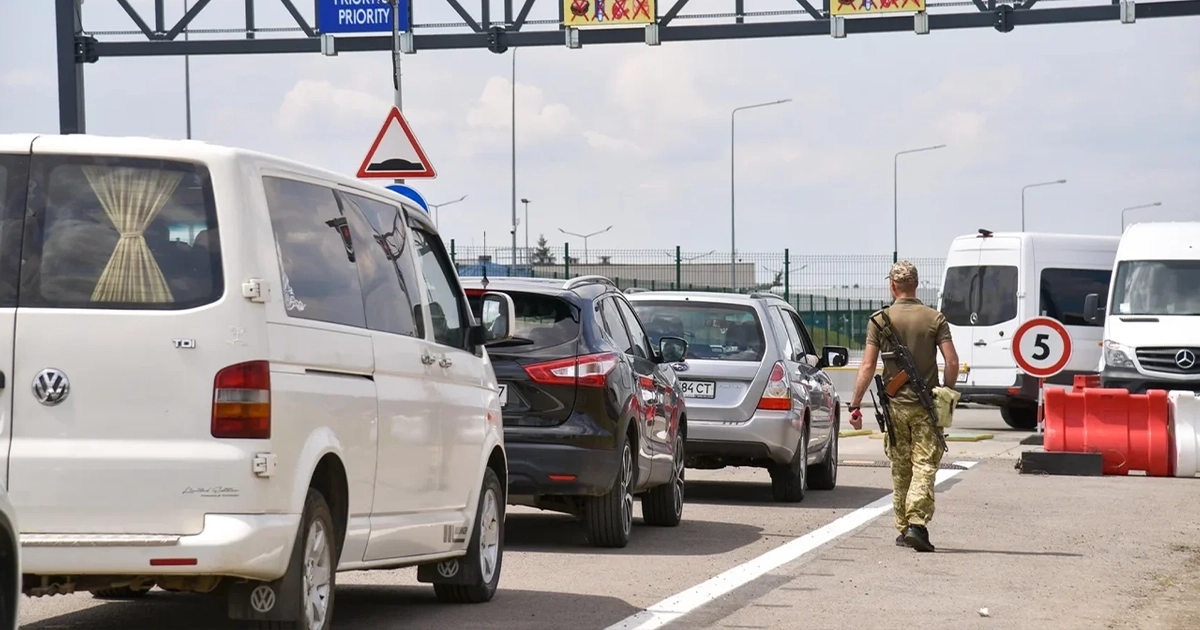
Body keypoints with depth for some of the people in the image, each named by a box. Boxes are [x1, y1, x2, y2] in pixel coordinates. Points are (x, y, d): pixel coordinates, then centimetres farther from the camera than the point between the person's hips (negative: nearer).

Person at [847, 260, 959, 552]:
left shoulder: (880, 320, -2)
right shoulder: (935, 318, -2)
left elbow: (867, 367, -5)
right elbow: (952, 362, -7)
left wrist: (855, 405, 0)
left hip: (895, 405, 1)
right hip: (926, 405, -1)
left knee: (900, 469, 12)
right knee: (924, 466, -4)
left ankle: (903, 528, 17)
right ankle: (917, 524, -19)